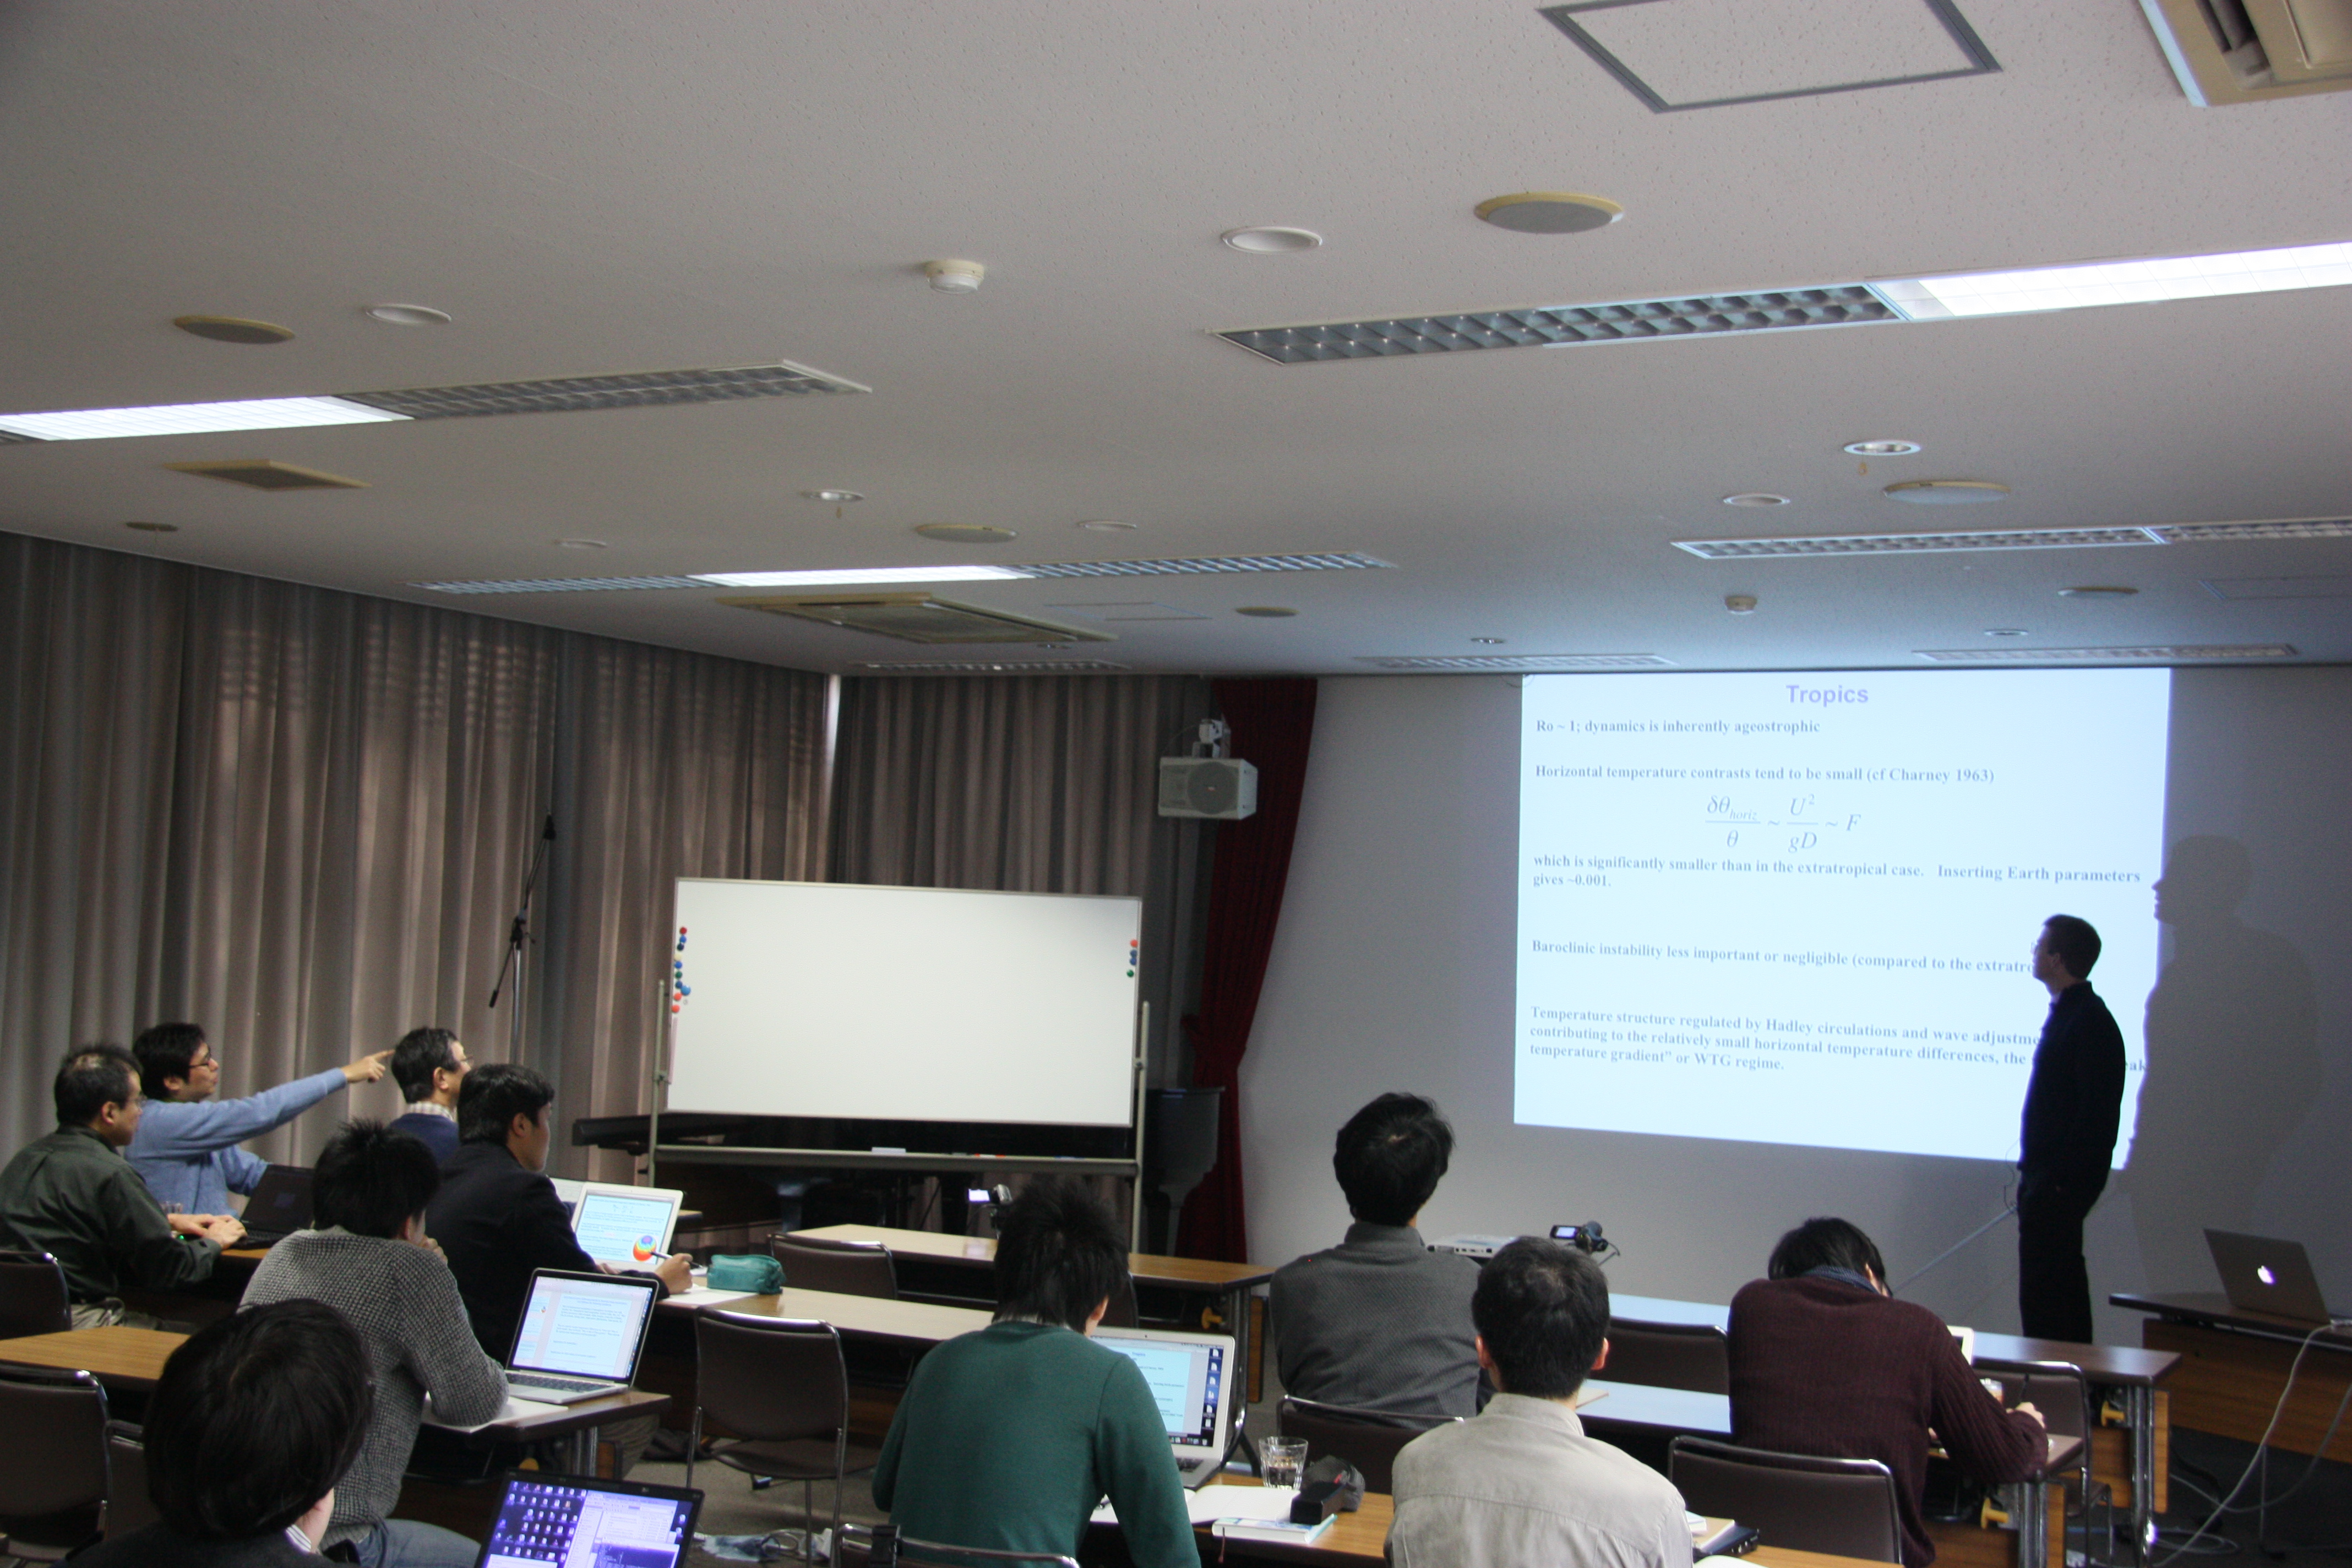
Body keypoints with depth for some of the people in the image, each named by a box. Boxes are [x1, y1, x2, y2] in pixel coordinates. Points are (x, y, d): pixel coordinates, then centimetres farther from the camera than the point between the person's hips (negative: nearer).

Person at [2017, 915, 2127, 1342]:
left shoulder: (2089, 1022, -17)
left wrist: (2059, 1178, -23)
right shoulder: (2067, 1013, 14)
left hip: (2060, 1180, -11)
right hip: (2048, 1176, 11)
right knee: (2064, 1280, 16)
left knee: (2042, 1290, -8)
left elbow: (2096, 1114, -22)